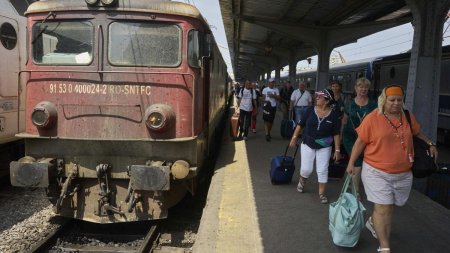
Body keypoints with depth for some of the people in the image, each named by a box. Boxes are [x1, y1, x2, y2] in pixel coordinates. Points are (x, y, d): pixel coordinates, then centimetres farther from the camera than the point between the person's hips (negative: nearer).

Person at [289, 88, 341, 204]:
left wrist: (337, 150, -8)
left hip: (324, 147, -1)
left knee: (322, 171, 2)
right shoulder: (311, 110, -8)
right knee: (306, 169, 1)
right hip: (307, 144, 1)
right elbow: (300, 124, 2)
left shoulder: (334, 115, -10)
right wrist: (294, 137, 2)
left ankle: (322, 193, 18)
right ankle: (302, 180, 35)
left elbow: (336, 134, -7)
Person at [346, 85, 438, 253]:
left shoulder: (407, 116, 4)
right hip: (377, 172, -5)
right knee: (383, 207, -6)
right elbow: (360, 141, -5)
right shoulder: (372, 118, -10)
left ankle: (372, 222, 45)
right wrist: (351, 163, -4)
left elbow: (416, 132, 24)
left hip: (403, 173, 5)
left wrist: (430, 144, 17)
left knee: (389, 205, 16)